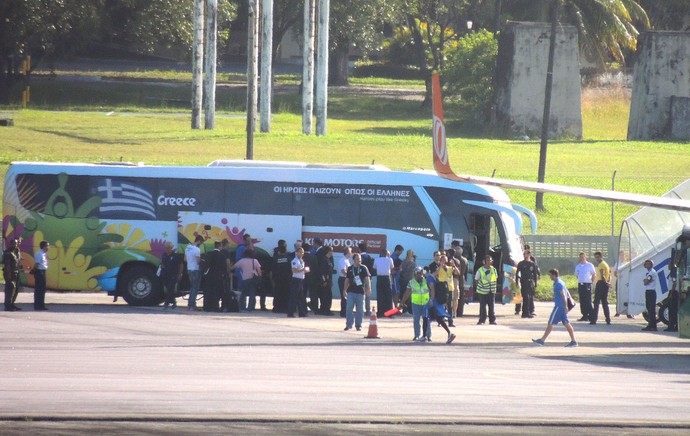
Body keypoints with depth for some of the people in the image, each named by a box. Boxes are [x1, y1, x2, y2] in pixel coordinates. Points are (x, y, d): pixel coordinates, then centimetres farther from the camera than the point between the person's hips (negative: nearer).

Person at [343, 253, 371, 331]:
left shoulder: (363, 268, 2)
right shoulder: (350, 268, 10)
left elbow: (367, 278, -5)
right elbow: (347, 280, 16)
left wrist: (368, 288, -17)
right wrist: (345, 290, 13)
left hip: (360, 291, -2)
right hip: (351, 291, 2)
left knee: (359, 309, 3)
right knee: (349, 308, -7)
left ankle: (358, 325, 12)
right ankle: (348, 324, -2)